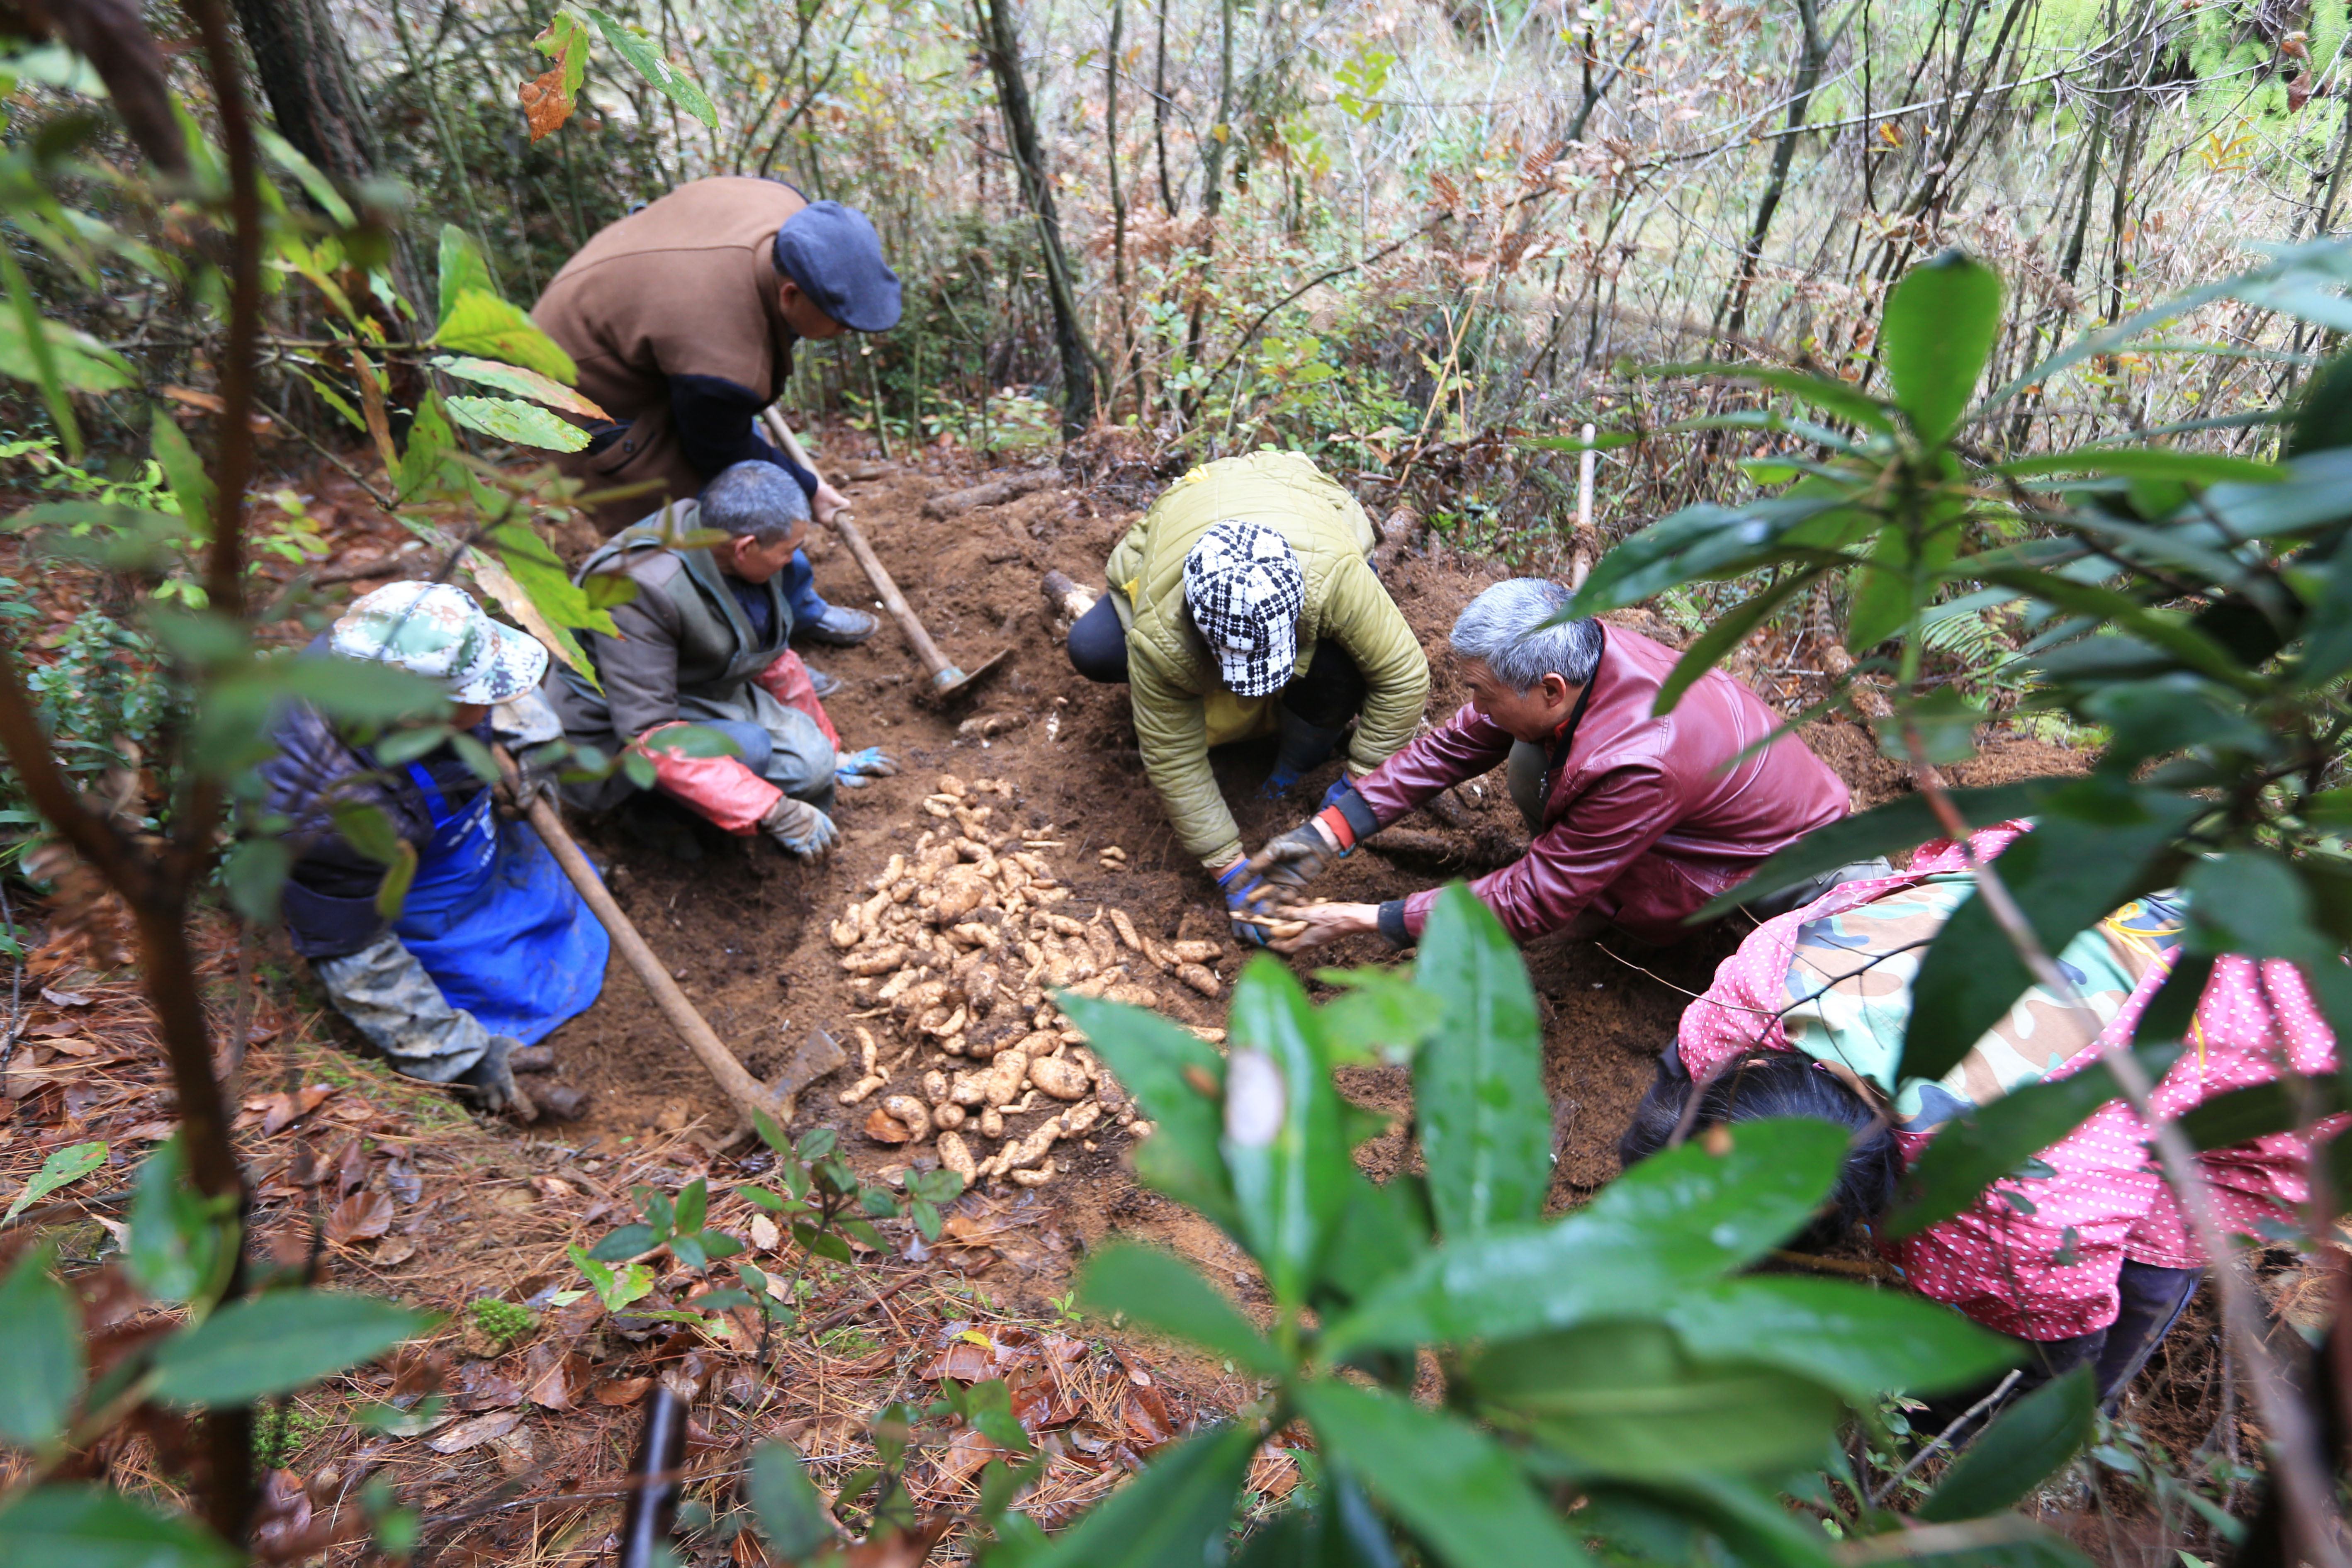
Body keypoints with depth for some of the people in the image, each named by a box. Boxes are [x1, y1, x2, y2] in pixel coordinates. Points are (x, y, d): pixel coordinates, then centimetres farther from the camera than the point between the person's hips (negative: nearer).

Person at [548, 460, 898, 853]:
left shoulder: (741, 558, -7)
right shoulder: (639, 591, -32)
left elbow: (771, 658, 10)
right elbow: (648, 734, -33)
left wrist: (826, 750, 18)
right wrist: (773, 812, -38)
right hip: (615, 739, -7)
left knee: (810, 763, -13)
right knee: (747, 747, -31)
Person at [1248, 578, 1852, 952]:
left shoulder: (1636, 767, -40)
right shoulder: (1577, 654, -20)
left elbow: (1529, 903, -31)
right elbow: (1455, 745, -10)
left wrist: (1363, 920, -28)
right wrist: (1326, 834, -14)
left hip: (1800, 865, -7)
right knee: (1532, 764, -13)